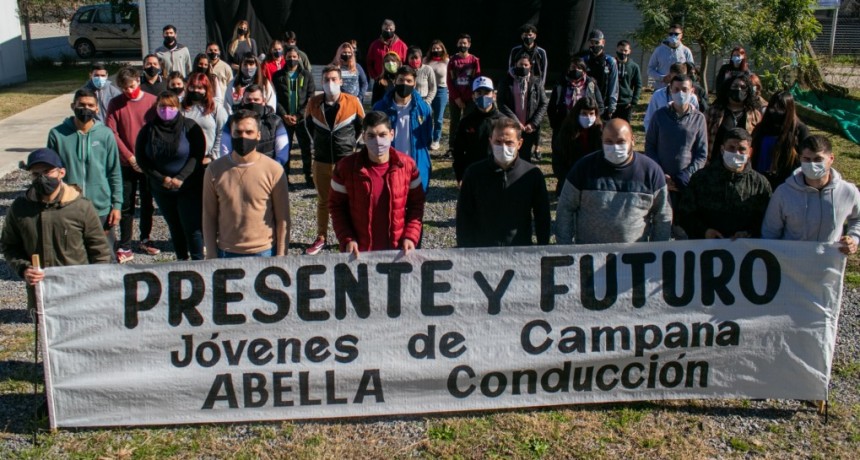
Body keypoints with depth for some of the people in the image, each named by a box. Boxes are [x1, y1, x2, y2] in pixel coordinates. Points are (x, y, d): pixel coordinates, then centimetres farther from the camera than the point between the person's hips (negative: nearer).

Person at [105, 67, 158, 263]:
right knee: (126, 206, 2)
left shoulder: (152, 101, -3)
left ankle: (145, 240, 26)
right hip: (126, 163, -1)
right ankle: (124, 247, 8)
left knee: (147, 203, 12)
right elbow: (112, 133, -6)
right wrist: (130, 157, -12)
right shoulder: (115, 104, -2)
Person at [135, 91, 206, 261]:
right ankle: (181, 259, 24)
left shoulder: (189, 126, -6)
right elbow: (141, 159, 3)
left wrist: (181, 178, -18)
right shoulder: (148, 130, 3)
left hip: (189, 187, -3)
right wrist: (161, 179, -9)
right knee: (175, 227, 11)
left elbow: (197, 155, -10)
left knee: (192, 226, -7)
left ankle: (198, 261, 4)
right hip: (161, 189, 3)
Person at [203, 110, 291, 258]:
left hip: (265, 253, -1)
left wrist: (281, 257, -5)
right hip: (226, 254, 1)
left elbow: (282, 220, -4)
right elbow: (209, 217, 3)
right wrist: (211, 255, 1)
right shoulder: (215, 170, -2)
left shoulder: (274, 170, -7)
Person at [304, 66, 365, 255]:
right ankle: (321, 238, 25)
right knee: (323, 200, 13)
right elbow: (308, 124, 17)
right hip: (321, 160, 2)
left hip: (346, 160, -2)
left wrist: (349, 142, 7)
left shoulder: (353, 102, -9)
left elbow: (361, 125, 7)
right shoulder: (313, 103, -3)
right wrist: (319, 142, 13)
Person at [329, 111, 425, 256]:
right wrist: (346, 240, -11)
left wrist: (411, 237, -7)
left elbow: (416, 204, 4)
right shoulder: (345, 167, -8)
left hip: (397, 250, 1)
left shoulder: (407, 165, -4)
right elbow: (337, 206, 0)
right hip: (359, 251, -1)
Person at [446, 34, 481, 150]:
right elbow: (450, 81, 1)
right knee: (454, 122, 3)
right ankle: (452, 148, 8)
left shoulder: (474, 60, 2)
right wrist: (456, 98, -8)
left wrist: (468, 97, -8)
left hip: (469, 98, -1)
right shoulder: (452, 60, 3)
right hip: (455, 98, 1)